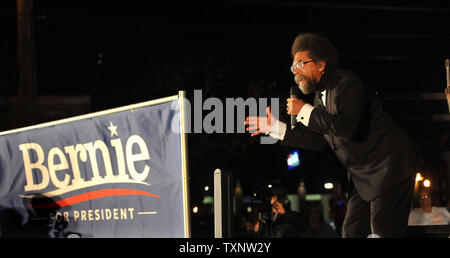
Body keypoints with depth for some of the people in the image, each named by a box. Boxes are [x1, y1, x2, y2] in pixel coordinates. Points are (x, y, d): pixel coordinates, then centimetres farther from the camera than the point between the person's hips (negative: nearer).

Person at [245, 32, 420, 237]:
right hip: (363, 174, 10)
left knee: (383, 233, -13)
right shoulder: (321, 95, 13)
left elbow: (347, 128, -30)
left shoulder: (347, 84, -15)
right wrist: (274, 127, 14)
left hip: (388, 165, -10)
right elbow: (316, 140, 19)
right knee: (351, 232, 6)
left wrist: (305, 111, -23)